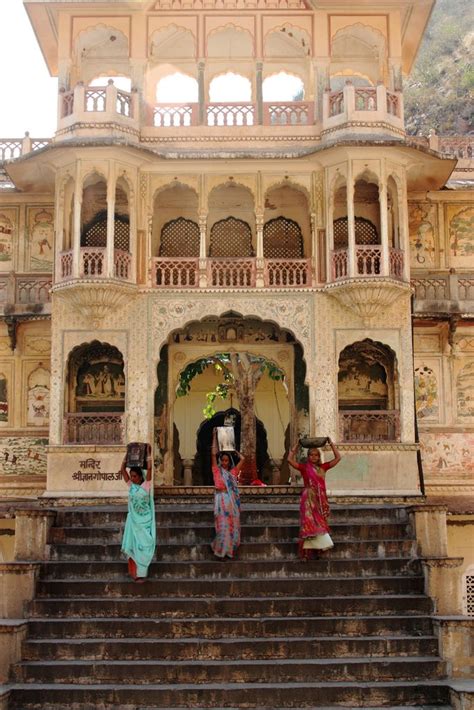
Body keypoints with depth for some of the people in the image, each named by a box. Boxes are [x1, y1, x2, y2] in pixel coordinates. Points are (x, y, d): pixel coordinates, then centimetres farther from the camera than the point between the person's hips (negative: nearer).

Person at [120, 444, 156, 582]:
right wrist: (127, 454, -1)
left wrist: (149, 452, -9)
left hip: (145, 520, -3)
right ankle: (133, 572, 10)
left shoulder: (146, 485, -6)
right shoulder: (130, 485, 3)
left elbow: (149, 468, -16)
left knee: (143, 546, -2)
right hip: (133, 520, 3)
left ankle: (141, 573, 1)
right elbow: (122, 469, -1)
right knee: (132, 546, 3)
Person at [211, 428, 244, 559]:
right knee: (223, 526, -5)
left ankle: (231, 550, 10)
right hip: (221, 499, -4)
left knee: (233, 525, 3)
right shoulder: (217, 470, 5)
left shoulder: (233, 472, 14)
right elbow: (213, 453, -1)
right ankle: (221, 551, 3)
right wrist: (215, 437, 2)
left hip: (232, 500, 4)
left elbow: (242, 459, 19)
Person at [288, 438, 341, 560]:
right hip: (309, 499, -4)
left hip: (320, 500, 4)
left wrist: (331, 444, 6)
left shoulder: (323, 467, 10)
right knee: (309, 524, -7)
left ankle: (318, 550, 10)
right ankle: (306, 552, -7)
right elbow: (290, 459, -9)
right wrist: (297, 445, -4)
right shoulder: (304, 467, 1)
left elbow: (338, 458, 9)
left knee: (319, 525, 5)